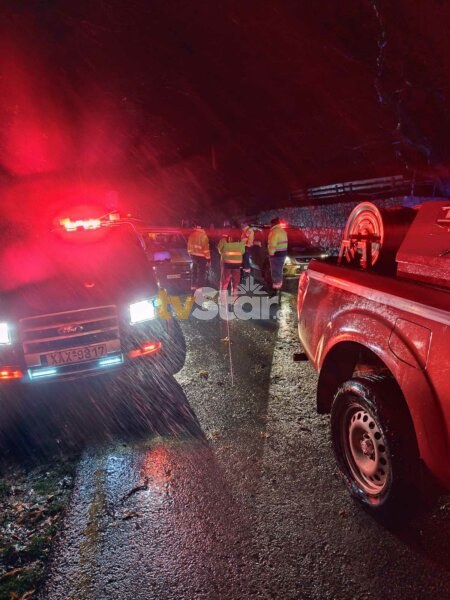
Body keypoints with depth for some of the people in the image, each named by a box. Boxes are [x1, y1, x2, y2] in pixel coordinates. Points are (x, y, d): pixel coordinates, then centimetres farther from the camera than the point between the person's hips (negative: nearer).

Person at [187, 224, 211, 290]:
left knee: (194, 271, 18)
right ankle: (200, 287, 1)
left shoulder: (192, 234, 4)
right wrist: (208, 258, -11)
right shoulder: (203, 235, -17)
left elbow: (189, 245, 12)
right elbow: (206, 247, -16)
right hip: (201, 256, -7)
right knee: (202, 272, 0)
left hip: (193, 255, 7)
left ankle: (193, 286, 27)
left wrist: (190, 253, 23)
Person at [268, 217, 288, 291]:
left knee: (275, 270, 0)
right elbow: (283, 242, 14)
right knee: (279, 269, 20)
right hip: (283, 253, 10)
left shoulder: (274, 231, -19)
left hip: (276, 254, -10)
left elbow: (272, 244, -22)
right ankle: (279, 283, 30)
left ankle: (276, 284, 7)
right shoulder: (283, 231, 12)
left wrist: (271, 253, -13)